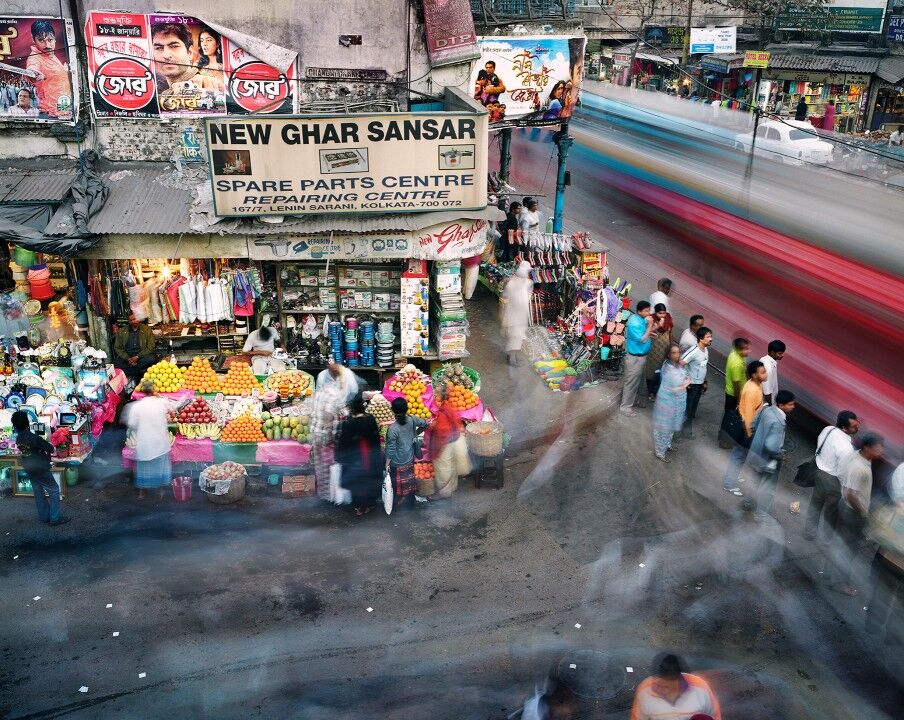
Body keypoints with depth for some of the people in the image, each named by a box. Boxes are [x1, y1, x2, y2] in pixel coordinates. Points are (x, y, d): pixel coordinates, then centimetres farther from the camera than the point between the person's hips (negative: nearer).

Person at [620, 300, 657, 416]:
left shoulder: (641, 319, 1)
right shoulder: (634, 323, -28)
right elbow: (642, 339, -28)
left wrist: (649, 333, -3)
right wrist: (650, 326, -26)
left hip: (640, 355, 9)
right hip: (635, 357, -9)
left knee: (636, 380, 23)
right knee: (631, 382, 2)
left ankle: (632, 399, 41)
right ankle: (625, 406, 13)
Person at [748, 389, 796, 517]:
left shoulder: (766, 409, -8)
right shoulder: (777, 422, -34)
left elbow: (754, 425, 7)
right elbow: (771, 446, -36)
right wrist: (781, 454, -18)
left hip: (756, 453, 8)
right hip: (767, 460, -8)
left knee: (759, 484, 30)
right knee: (767, 489, 12)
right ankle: (763, 515, 28)